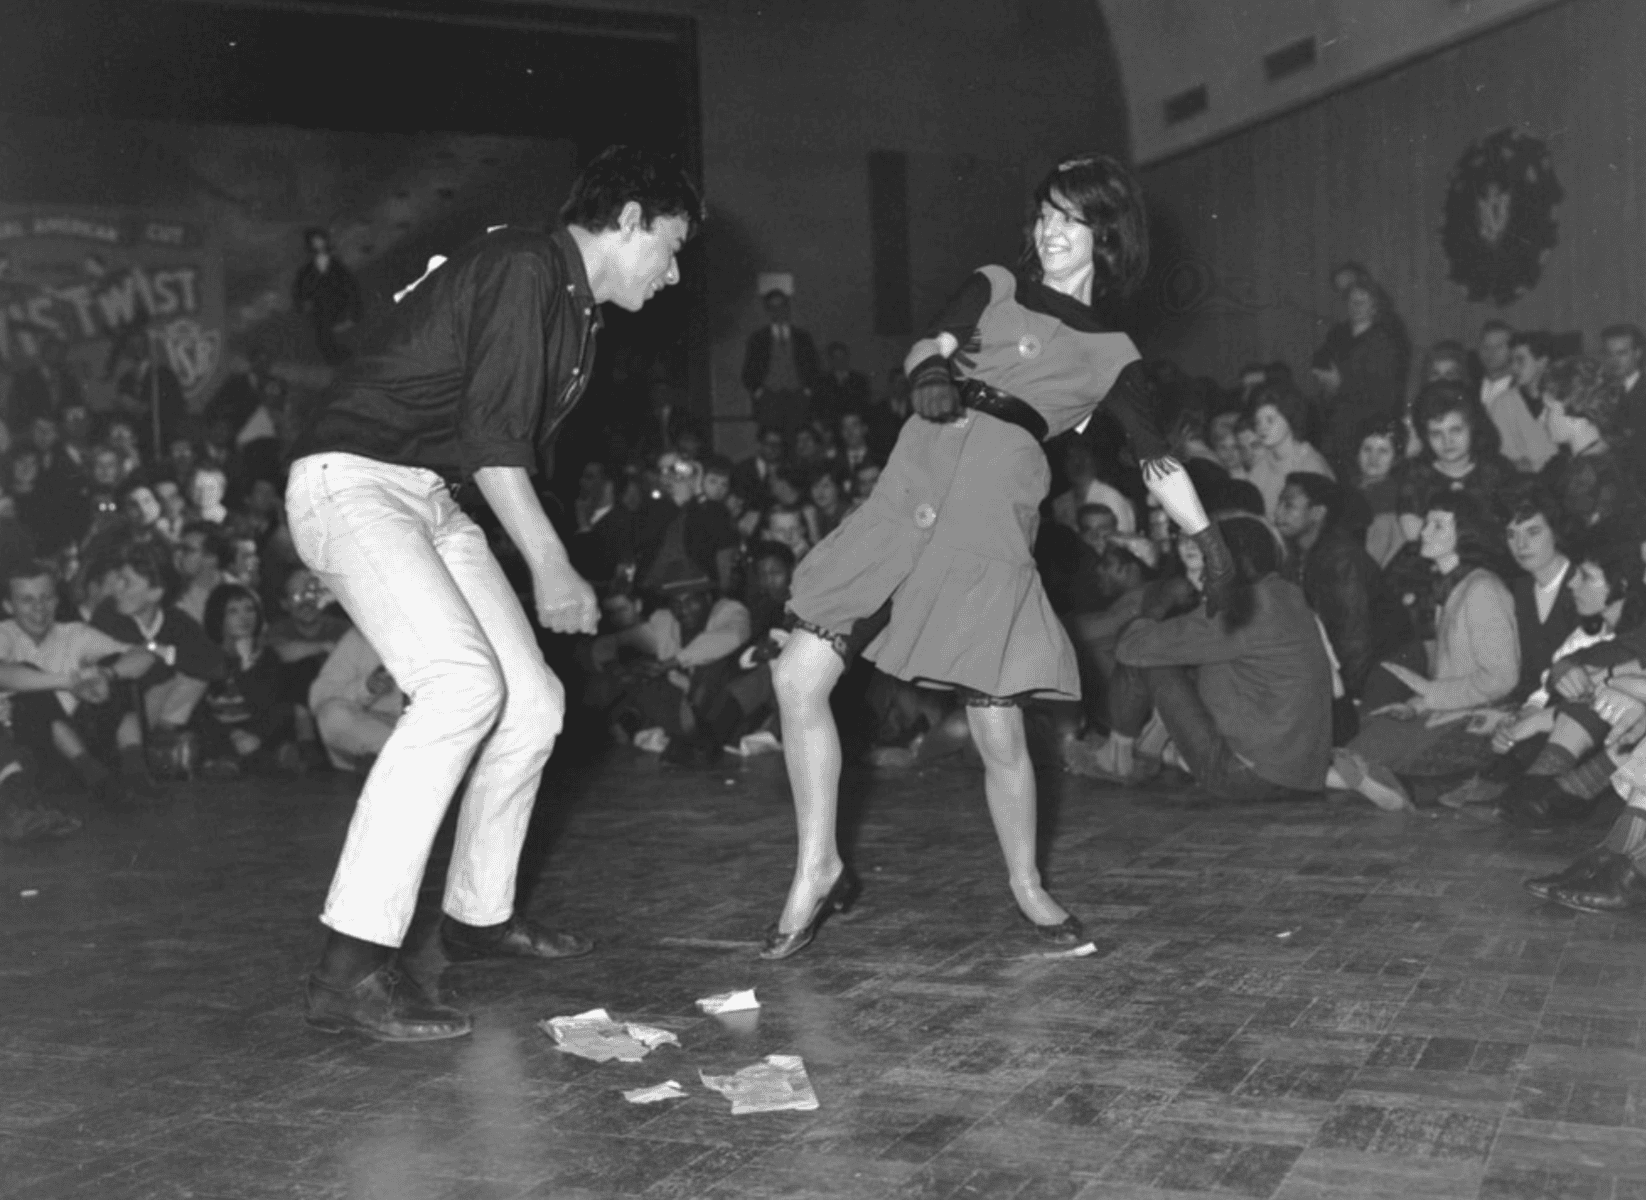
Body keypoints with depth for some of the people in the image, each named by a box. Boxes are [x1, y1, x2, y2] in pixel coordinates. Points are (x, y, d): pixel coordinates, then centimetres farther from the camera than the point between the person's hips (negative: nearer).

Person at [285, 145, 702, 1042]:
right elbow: (492, 434, -20)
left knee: (532, 702, 6)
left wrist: (548, 570, 10)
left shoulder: (574, 313, 19)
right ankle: (352, 968, -28)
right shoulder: (525, 269, -13)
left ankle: (479, 914, 25)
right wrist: (551, 568, -16)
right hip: (352, 480, -10)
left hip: (430, 499, 10)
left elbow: (515, 447, 18)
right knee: (463, 682, -28)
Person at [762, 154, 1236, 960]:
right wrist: (932, 374, -19)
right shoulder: (995, 288, 18)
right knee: (798, 677, -6)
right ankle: (819, 868, 10)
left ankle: (1027, 886, 24)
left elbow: (1158, 461, 12)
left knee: (998, 732, -3)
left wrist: (1208, 540, 1)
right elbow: (927, 347, 4)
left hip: (992, 524, -2)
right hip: (902, 501, 2)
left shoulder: (1111, 355, 13)